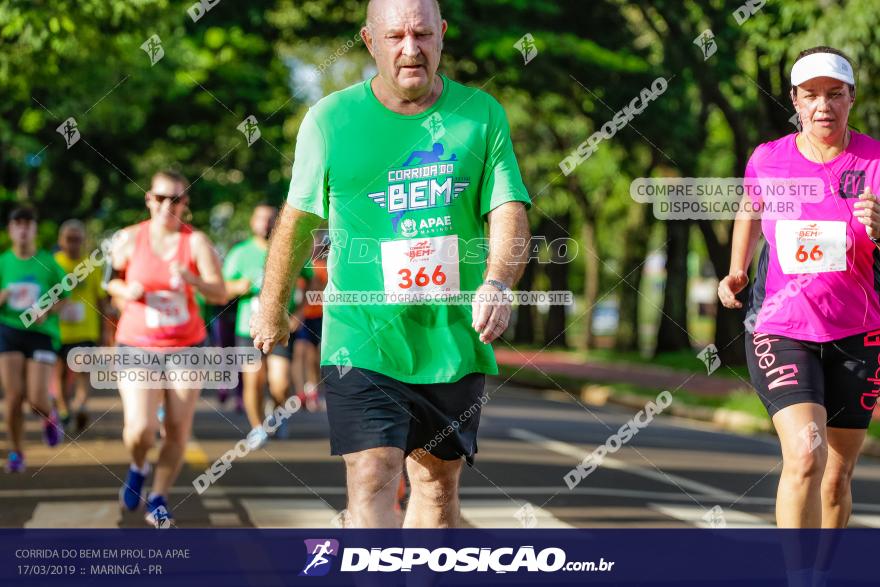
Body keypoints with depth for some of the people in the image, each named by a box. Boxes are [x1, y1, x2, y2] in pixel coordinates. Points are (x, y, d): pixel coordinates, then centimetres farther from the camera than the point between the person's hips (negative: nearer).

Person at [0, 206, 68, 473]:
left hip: (42, 333, -1)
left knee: (37, 399, -9)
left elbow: (64, 299, 7)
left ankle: (50, 417, 28)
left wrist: (47, 311, -12)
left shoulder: (48, 263, 0)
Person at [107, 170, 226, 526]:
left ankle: (158, 500, 21)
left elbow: (220, 295, -12)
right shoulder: (129, 239, -3)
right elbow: (109, 279, 11)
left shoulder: (196, 242, -6)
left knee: (178, 431, 0)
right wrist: (126, 291, -11)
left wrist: (192, 280, -31)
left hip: (186, 347, 1)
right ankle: (138, 468, 19)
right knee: (139, 430, -16)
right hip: (137, 346, -1)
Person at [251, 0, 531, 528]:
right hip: (361, 340, -2)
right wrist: (272, 306, 21)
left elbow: (508, 208, -6)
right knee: (373, 480, -15)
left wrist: (498, 282, -25)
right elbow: (299, 218, 11)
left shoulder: (482, 114, 3)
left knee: (438, 484, 11)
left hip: (455, 342, 3)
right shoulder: (330, 119, 0)